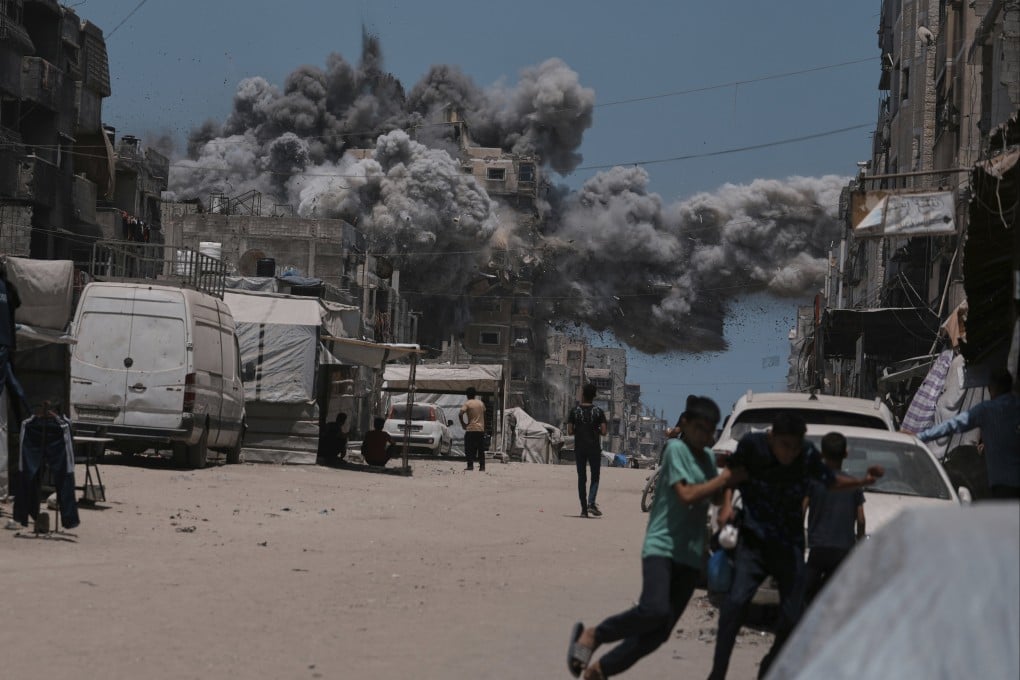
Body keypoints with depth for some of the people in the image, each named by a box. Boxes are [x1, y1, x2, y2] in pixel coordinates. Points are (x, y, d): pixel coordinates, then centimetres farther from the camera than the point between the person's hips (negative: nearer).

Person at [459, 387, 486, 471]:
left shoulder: (467, 404, -5)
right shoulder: (481, 403, 11)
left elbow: (460, 414, -17)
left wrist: (463, 424, -5)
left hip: (471, 429, -4)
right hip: (481, 429, 4)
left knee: (469, 449, 1)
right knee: (481, 449, 8)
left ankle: (470, 465, -7)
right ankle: (482, 466, 4)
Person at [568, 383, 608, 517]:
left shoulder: (575, 411, -1)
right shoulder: (598, 411, -3)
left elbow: (569, 431, -4)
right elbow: (603, 432, -7)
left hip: (579, 448, 1)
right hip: (594, 448, -1)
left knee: (581, 478, 7)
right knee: (595, 477, 7)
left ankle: (584, 508, 3)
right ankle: (591, 503, -13)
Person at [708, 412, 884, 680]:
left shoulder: (807, 455, -5)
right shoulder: (752, 445, -10)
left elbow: (831, 481, 10)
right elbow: (731, 471, 8)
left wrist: (863, 481, -7)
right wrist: (726, 504, -8)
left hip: (789, 546, 2)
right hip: (753, 539, -2)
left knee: (792, 618, -2)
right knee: (736, 601, -23)